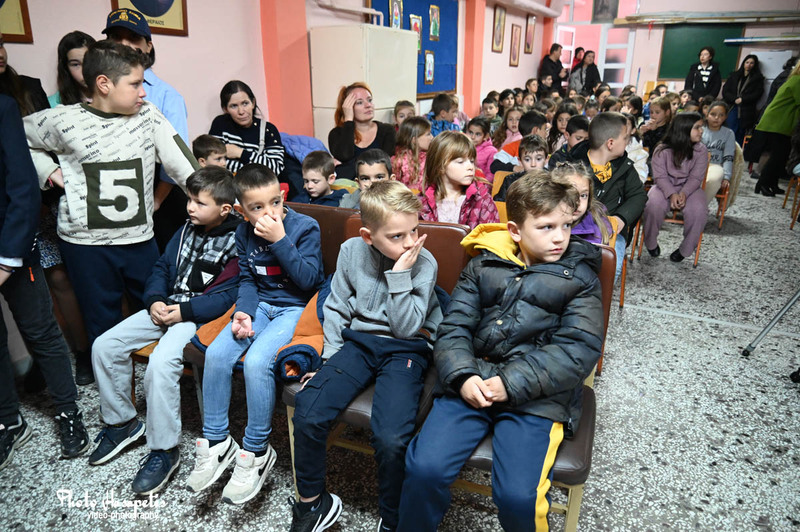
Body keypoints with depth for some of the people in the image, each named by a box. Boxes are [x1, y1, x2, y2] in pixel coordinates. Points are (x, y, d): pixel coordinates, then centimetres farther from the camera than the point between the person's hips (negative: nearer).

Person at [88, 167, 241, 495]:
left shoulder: (236, 241, -12)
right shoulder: (187, 230, 12)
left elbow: (228, 295, -18)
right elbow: (162, 268, 16)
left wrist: (184, 311, -19)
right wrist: (155, 300, -2)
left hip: (200, 317, -8)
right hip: (166, 307, 8)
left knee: (161, 362, -31)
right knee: (105, 345, -1)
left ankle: (164, 450, -12)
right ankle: (121, 422, 17)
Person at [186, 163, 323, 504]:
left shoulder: (305, 227, -12)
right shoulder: (244, 233, 5)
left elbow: (308, 280, -18)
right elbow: (247, 279, 11)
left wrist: (280, 240, -23)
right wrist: (243, 311, -7)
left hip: (297, 307, -6)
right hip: (262, 305, 6)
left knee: (257, 361, -28)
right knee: (216, 353, -15)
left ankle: (256, 452, -8)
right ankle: (215, 441, 3)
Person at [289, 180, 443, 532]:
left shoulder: (424, 263, -10)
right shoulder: (351, 251, -2)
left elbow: (406, 328, -13)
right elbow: (336, 308, 9)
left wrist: (400, 275, -22)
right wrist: (331, 357, 2)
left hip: (406, 349, -3)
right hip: (358, 341, 3)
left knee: (391, 437, -26)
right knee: (307, 414, -17)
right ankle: (312, 503, 10)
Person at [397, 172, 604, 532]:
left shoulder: (580, 277, 6)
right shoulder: (484, 266, 11)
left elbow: (579, 349, -4)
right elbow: (453, 328, 7)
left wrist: (513, 384, -15)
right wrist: (462, 376, -13)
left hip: (537, 395, -1)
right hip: (473, 383, 2)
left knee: (518, 496, -21)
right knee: (424, 468, -17)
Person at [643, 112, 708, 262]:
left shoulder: (701, 150, -4)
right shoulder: (662, 150, -10)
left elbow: (696, 178, -8)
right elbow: (660, 176, -12)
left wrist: (684, 194, -27)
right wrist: (672, 194, -29)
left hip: (689, 188, 1)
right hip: (665, 187, -1)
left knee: (698, 209, -29)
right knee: (654, 204, -33)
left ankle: (685, 249, -9)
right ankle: (651, 243, -7)